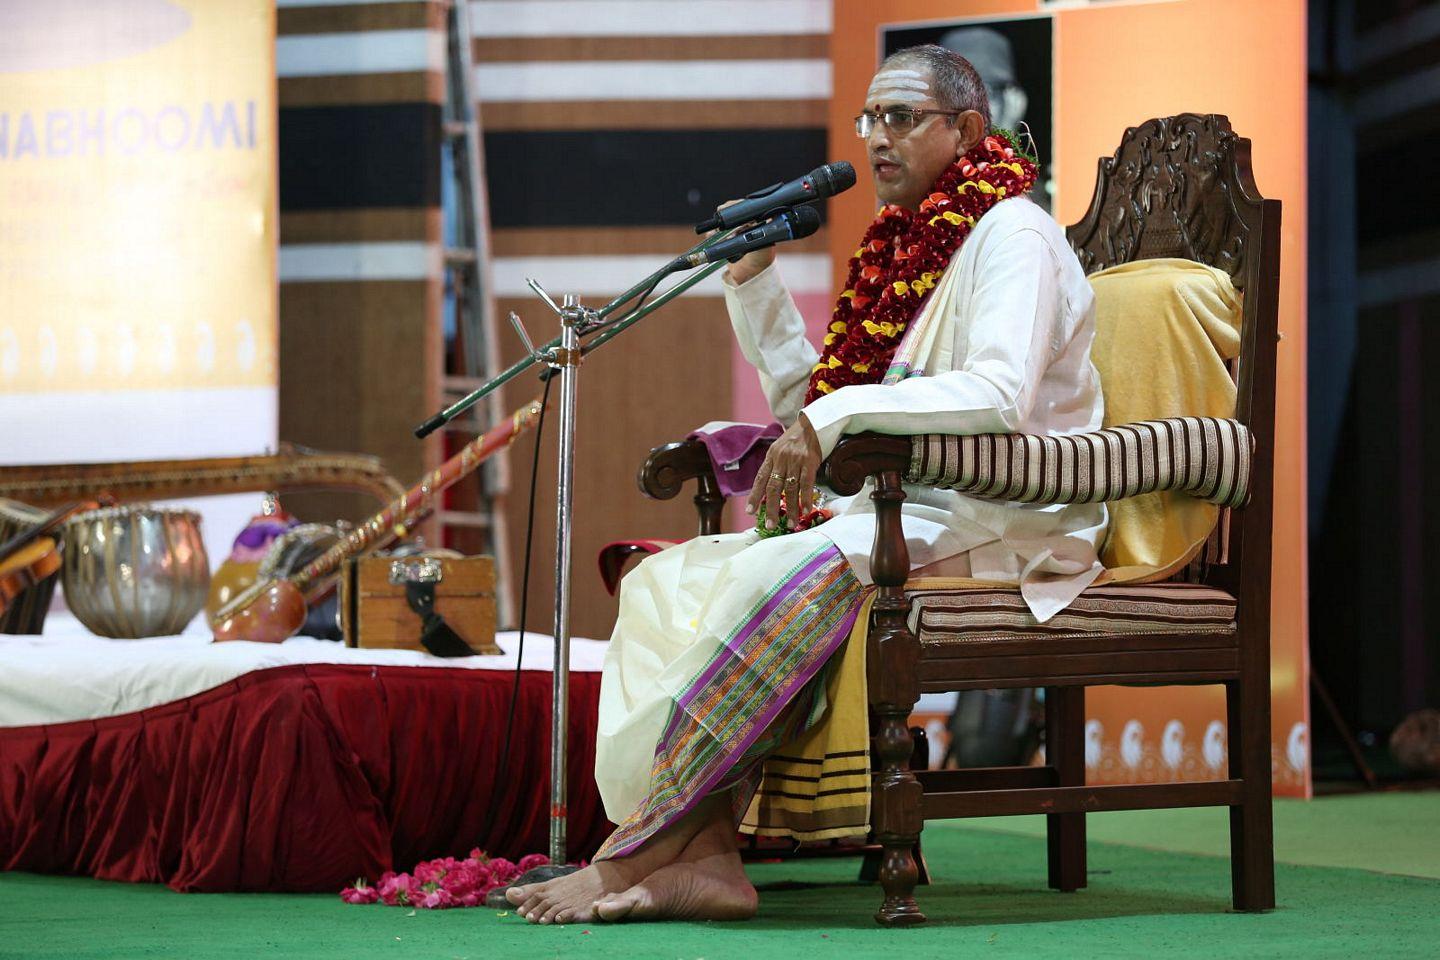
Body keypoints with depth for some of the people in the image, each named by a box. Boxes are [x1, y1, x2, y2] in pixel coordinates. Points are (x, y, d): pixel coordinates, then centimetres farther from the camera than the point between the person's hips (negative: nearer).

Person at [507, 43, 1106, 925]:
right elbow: (807, 402, 25)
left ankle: (629, 859, -30)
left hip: (1001, 523, -9)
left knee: (784, 579, -33)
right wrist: (754, 279, 14)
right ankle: (705, 856, -26)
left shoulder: (1011, 234, -7)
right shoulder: (902, 249, 20)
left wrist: (840, 413, -28)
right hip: (904, 513, 9)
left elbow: (1001, 396, -25)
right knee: (670, 579, -8)